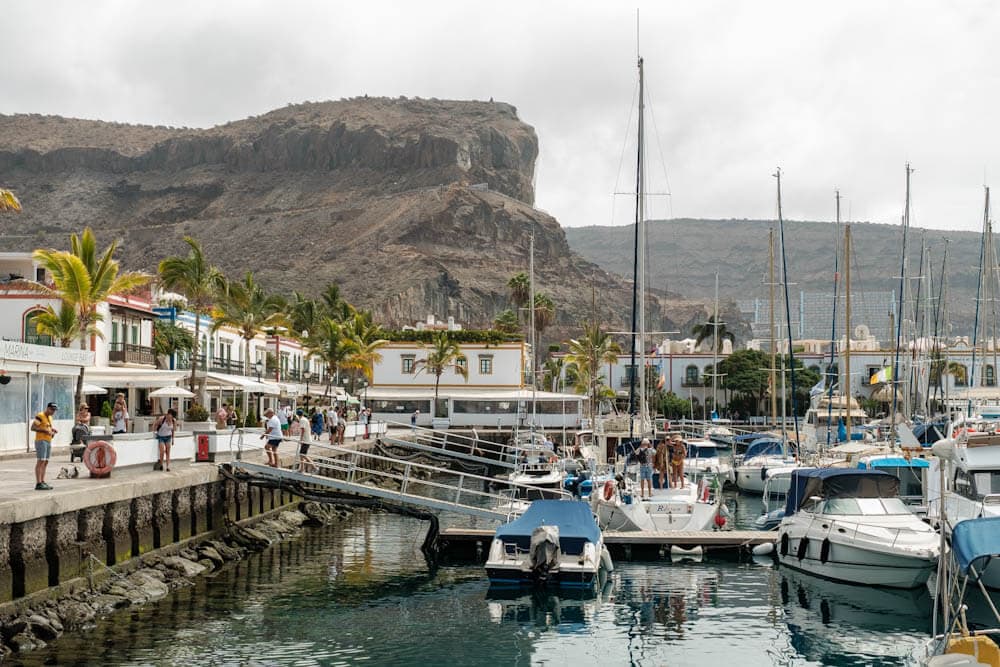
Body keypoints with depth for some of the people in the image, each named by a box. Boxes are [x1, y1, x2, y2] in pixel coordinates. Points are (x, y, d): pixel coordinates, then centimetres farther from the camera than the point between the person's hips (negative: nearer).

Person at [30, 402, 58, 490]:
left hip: (48, 441, 9)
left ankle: (43, 482, 12)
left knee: (45, 462, 9)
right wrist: (45, 431, -22)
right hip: (41, 441, -9)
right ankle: (38, 484, -15)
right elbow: (33, 427, -16)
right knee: (40, 462, -12)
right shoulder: (40, 416, -10)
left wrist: (52, 430, 9)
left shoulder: (49, 417, 17)